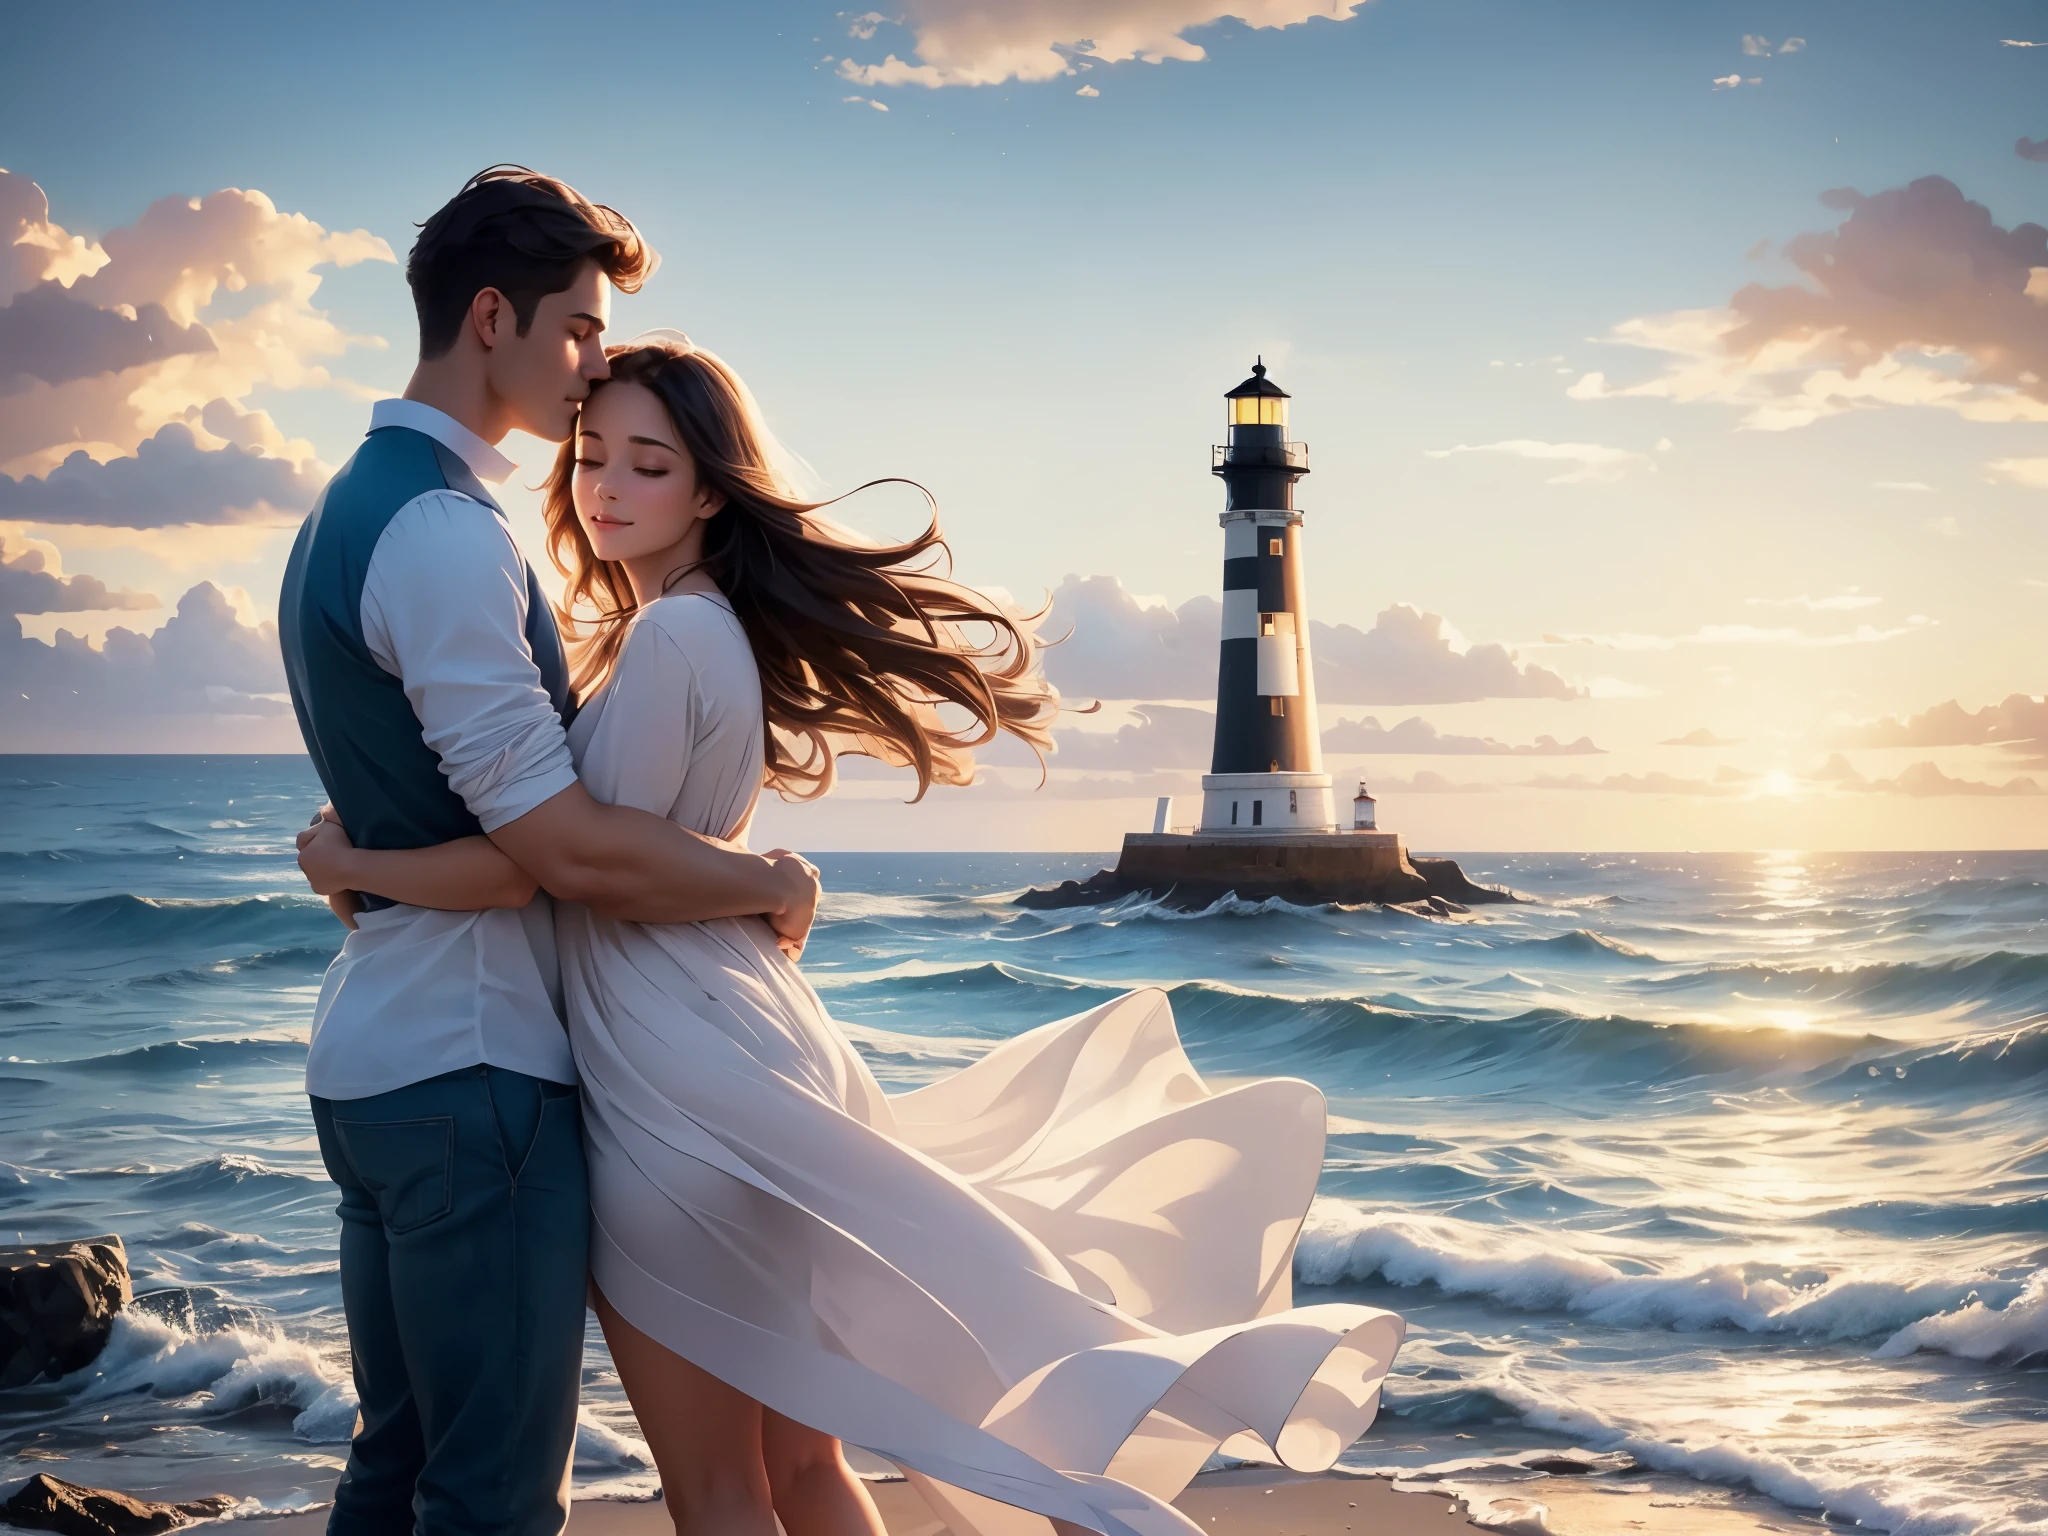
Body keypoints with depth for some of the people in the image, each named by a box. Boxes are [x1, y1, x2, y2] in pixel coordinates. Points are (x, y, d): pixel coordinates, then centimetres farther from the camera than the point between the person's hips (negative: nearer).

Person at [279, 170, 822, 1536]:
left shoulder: (352, 506, 15)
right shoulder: (447, 531, -18)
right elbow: (575, 851, -20)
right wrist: (775, 884, -7)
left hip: (374, 1054, 10)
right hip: (470, 1066, -10)